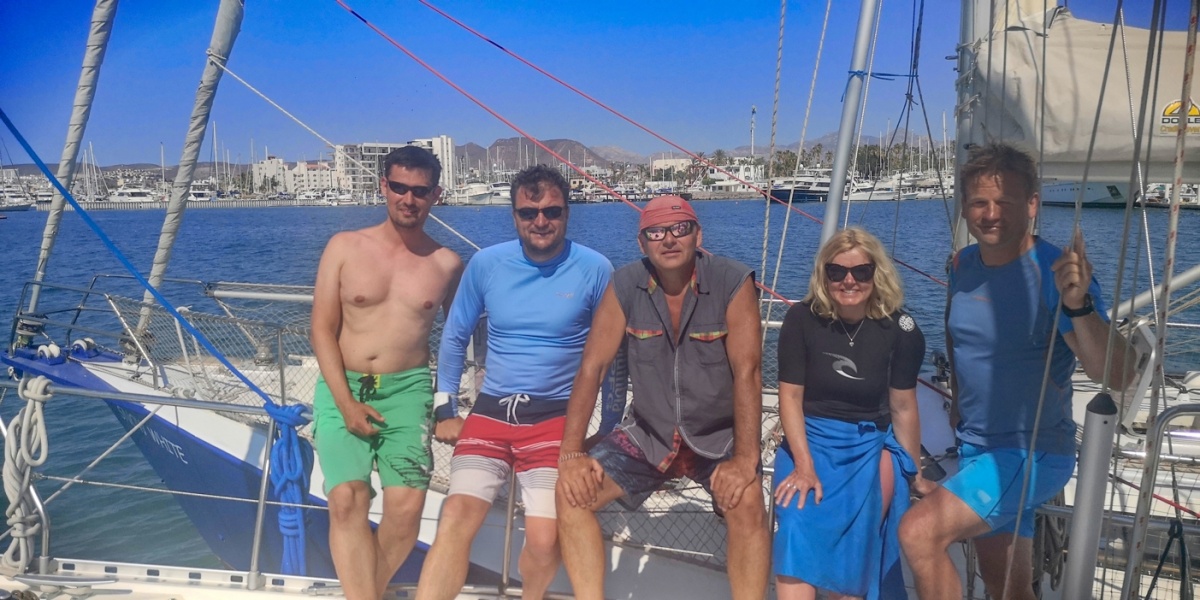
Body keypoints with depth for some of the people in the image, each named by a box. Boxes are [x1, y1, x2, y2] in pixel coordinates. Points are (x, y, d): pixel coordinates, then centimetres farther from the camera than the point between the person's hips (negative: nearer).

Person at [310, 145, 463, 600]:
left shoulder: (447, 264, 5)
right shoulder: (344, 247, 3)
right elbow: (322, 329, 1)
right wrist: (345, 401, -9)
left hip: (408, 390, 0)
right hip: (342, 388, 0)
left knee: (407, 508, -12)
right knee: (346, 500, -16)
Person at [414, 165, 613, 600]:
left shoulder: (594, 270, -6)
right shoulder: (486, 263, 0)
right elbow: (455, 336, 13)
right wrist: (445, 407, 9)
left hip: (555, 416, -2)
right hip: (490, 410, 2)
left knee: (544, 540, -10)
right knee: (456, 518, -16)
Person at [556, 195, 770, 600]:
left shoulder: (733, 283, -15)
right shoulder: (624, 286, -8)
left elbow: (747, 373, -20)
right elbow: (591, 369, -9)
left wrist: (746, 459, -29)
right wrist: (571, 454, -17)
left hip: (718, 437, -3)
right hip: (647, 434, 3)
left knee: (746, 501, -30)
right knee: (572, 492, -15)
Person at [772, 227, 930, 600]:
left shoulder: (898, 329, -5)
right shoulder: (802, 319, -8)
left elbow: (903, 406, 3)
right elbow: (790, 396, -7)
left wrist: (915, 474, 9)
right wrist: (804, 466, -15)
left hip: (871, 442, 1)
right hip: (809, 438, 0)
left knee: (858, 543, -18)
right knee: (798, 532, -21)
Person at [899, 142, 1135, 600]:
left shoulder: (1056, 274, -21)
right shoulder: (962, 266, 0)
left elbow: (1116, 375, -33)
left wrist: (1078, 305, -49)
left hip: (1031, 454, -7)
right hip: (976, 449, 7)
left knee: (919, 532, -24)